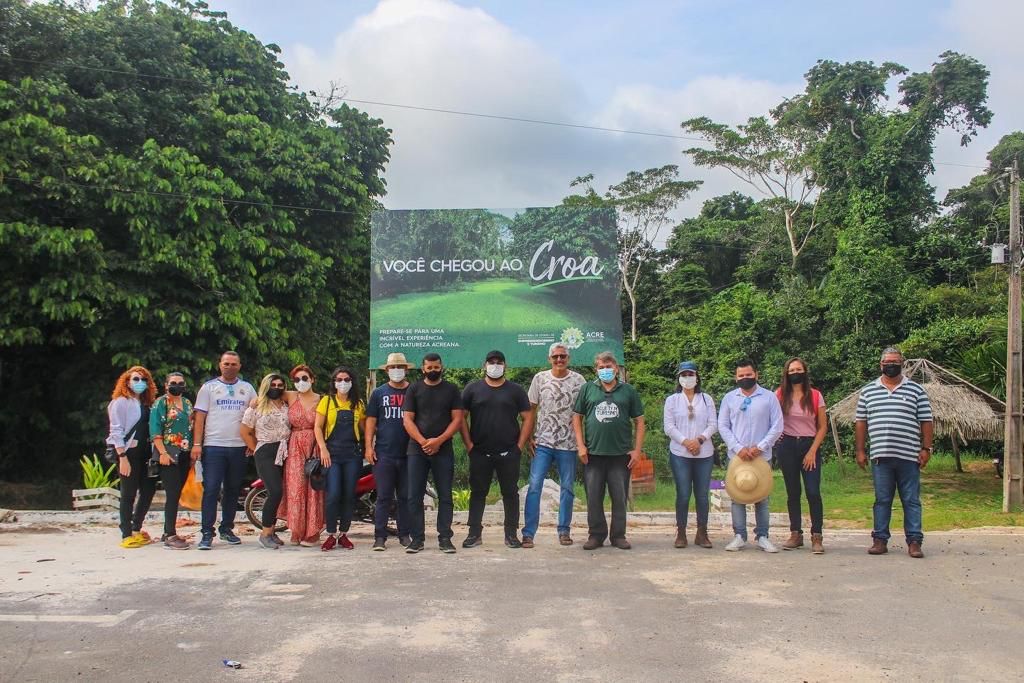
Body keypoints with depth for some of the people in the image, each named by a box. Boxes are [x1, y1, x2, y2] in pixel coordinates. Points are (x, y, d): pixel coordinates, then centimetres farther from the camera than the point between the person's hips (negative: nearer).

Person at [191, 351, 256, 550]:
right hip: (213, 446, -3)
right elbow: (200, 417, 1)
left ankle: (226, 529, 21)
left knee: (233, 490, 10)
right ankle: (207, 533, -5)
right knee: (211, 489, -8)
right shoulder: (209, 387, 5)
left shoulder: (247, 388, 12)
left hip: (239, 447, 3)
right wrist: (197, 444, -7)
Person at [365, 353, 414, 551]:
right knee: (384, 497, -1)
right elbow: (371, 421, 6)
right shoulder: (379, 393, 9)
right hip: (384, 454, -1)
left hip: (408, 453, 1)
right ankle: (380, 537, 2)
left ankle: (405, 535, 14)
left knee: (405, 497, 6)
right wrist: (368, 447, -3)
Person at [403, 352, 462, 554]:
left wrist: (438, 441, -12)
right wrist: (423, 442, -12)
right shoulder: (414, 390, 8)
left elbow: (457, 419, 1)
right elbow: (407, 420, 2)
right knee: (415, 496, -1)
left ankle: (445, 538, 4)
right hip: (417, 449, 1)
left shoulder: (451, 390, 8)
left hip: (443, 450, 0)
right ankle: (417, 538, 5)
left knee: (445, 496, 0)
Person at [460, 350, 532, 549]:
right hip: (480, 453, 0)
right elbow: (462, 417, 5)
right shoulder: (472, 389, 6)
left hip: (509, 453, 0)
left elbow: (526, 418, 5)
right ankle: (475, 533, 11)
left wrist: (520, 445, -3)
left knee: (510, 492, 4)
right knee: (478, 492, 4)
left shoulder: (515, 390, 6)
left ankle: (511, 534, 11)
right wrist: (469, 444, -3)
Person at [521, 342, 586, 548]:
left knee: (567, 488, 8)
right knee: (534, 486, -7)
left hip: (568, 444, 0)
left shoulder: (578, 381, 1)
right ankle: (528, 533, -3)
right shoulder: (540, 379, 3)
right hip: (543, 442, 0)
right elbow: (532, 410, 8)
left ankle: (564, 531, 20)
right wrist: (530, 437, 3)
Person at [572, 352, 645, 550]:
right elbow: (577, 417, 8)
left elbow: (639, 422, 7)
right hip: (593, 453, 0)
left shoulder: (628, 391, 6)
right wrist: (581, 445, -2)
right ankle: (596, 535, 15)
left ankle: (618, 535, 16)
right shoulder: (587, 389, 6)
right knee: (593, 497, 4)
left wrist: (637, 450, -1)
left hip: (621, 454, 0)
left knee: (620, 497, 5)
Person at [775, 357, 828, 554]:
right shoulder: (780, 395, 3)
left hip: (810, 445, -1)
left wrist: (813, 451, -7)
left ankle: (816, 537, -6)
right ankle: (796, 534, 14)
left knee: (813, 492, -9)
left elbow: (823, 426, 0)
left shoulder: (815, 396, 0)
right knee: (792, 492, 7)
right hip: (787, 446, 2)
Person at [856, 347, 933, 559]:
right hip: (880, 456, 1)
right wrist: (860, 450, 7)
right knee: (882, 500, 6)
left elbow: (926, 422, 5)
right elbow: (861, 422, 12)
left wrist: (926, 448, -2)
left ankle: (914, 541, 5)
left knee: (911, 500, 2)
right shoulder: (868, 391, 11)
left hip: (908, 456, -1)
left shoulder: (916, 390, 7)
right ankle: (880, 540, 11)